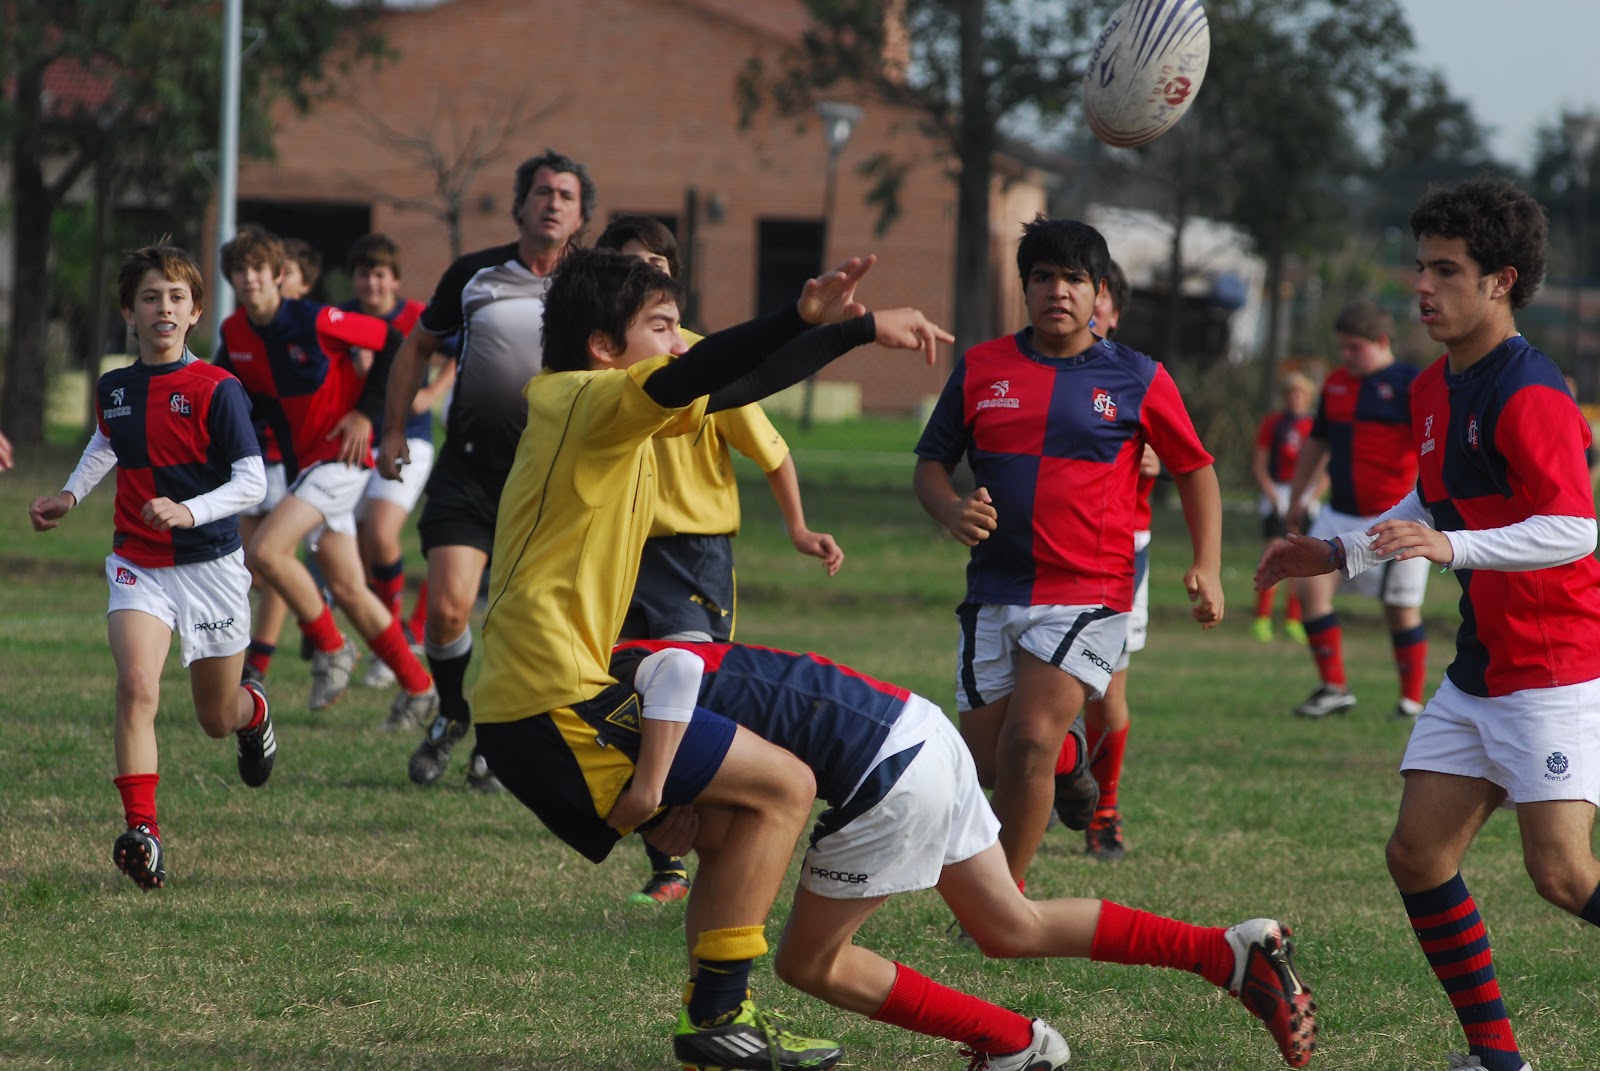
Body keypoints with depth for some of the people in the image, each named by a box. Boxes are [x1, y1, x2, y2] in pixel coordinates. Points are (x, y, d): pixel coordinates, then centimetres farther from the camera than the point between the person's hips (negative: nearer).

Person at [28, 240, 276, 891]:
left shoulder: (216, 390, -13)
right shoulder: (114, 389, 3)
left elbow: (252, 481, -16)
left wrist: (189, 512, -30)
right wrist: (69, 497, 15)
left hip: (210, 566, -2)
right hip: (137, 565, 2)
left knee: (216, 718, 14)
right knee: (136, 684, -24)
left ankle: (253, 710, 54)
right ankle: (141, 832, -27)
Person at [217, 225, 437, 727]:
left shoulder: (314, 322, -18)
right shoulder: (234, 333, 1)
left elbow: (392, 343, -10)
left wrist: (367, 412, -12)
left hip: (339, 456, -7)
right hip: (300, 465, 7)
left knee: (265, 551, -21)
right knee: (346, 588, 7)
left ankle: (331, 648, -2)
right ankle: (419, 688, 19)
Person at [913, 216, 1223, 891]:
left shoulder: (1138, 380, 1)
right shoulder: (981, 368, 6)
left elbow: (1194, 469, 11)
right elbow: (931, 463, 13)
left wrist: (1206, 568, 0)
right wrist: (951, 509, -9)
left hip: (1089, 593, -3)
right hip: (994, 592, 3)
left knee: (1029, 740, -18)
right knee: (986, 759, 4)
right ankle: (1065, 757, 39)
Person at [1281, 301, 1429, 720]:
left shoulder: (1409, 385, -8)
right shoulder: (1336, 383, 13)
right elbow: (1317, 442, 24)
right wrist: (1298, 497, 26)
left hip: (1393, 515, -6)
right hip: (1341, 513, 6)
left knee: (1400, 608, 1)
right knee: (1310, 586, -9)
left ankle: (1412, 700, 13)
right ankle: (1334, 688, -1)